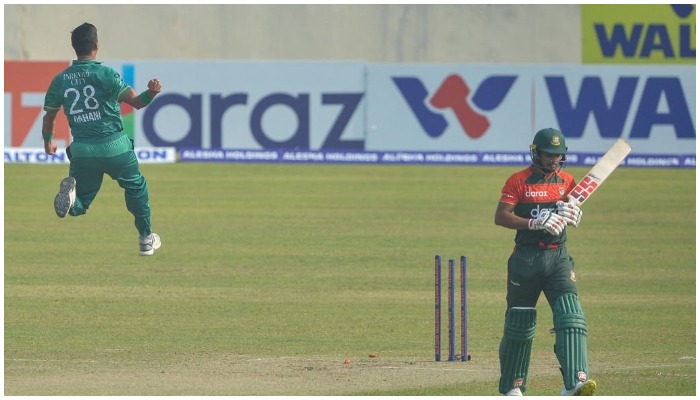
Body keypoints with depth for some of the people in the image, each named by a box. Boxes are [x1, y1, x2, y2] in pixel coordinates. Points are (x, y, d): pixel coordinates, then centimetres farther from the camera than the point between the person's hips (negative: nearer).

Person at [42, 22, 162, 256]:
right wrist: (151, 93, -36)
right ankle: (146, 240, 27)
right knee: (136, 188, 23)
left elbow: (49, 117, 9)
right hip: (115, 146, -2)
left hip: (82, 150, 2)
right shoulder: (105, 74, -11)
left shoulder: (60, 80, 0)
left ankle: (70, 192, -24)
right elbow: (134, 101, -21)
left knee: (79, 205, 11)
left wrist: (48, 141, 25)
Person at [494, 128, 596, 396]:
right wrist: (535, 223, -21)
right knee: (519, 323, 6)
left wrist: (573, 215, -8)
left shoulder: (567, 181, 10)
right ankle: (512, 386, 21)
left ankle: (574, 382, -25)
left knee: (571, 316, -15)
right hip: (526, 258, -3)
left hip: (558, 256, 3)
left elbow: (574, 217, 17)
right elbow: (500, 217, -9)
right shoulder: (519, 181, -3)